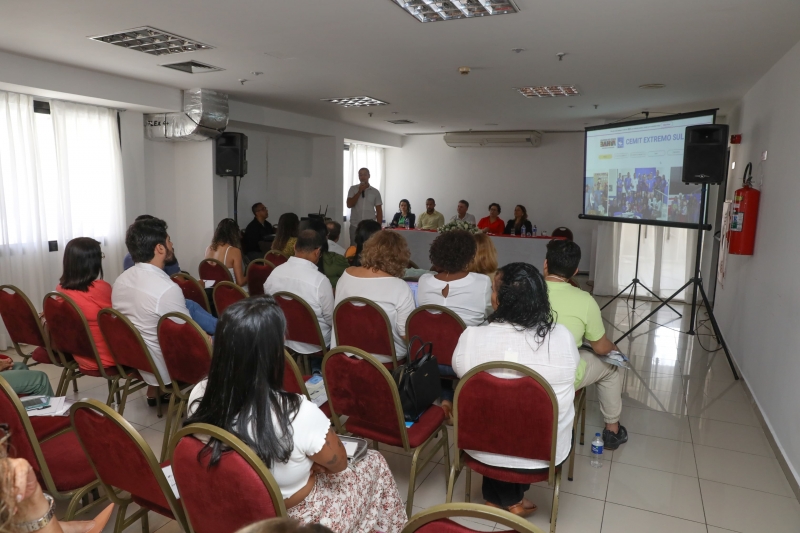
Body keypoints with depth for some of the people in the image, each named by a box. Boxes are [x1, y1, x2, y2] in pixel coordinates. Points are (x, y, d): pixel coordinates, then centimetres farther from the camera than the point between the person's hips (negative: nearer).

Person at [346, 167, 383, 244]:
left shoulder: (375, 192, 5)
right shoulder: (353, 189, 5)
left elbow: (379, 211, 6)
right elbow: (349, 205, -5)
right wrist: (359, 192, -10)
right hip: (355, 226, 0)